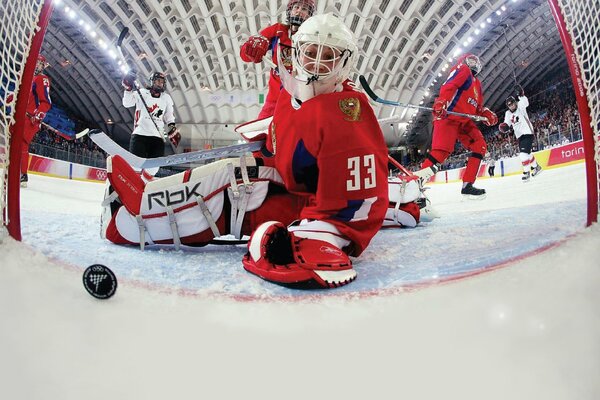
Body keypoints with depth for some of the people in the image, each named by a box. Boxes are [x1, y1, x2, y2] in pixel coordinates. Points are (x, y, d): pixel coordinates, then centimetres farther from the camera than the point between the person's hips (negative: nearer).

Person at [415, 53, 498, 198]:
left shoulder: (477, 84, 29)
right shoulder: (462, 70, 3)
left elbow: (478, 107, 27)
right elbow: (448, 86, -16)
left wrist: (487, 114, 5)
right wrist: (441, 103, -33)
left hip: (464, 121, 9)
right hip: (447, 116, -9)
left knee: (479, 146, 0)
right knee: (442, 150, -24)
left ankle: (467, 185, 0)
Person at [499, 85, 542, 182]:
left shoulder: (520, 106, -1)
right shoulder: (508, 113, 11)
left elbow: (525, 102, -21)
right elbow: (507, 124, 4)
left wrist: (521, 94, -36)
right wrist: (504, 127, -19)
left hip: (527, 132, -7)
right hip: (519, 135, 7)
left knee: (524, 152, -20)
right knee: (526, 153, 16)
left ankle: (526, 172, -16)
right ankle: (536, 166, 37)